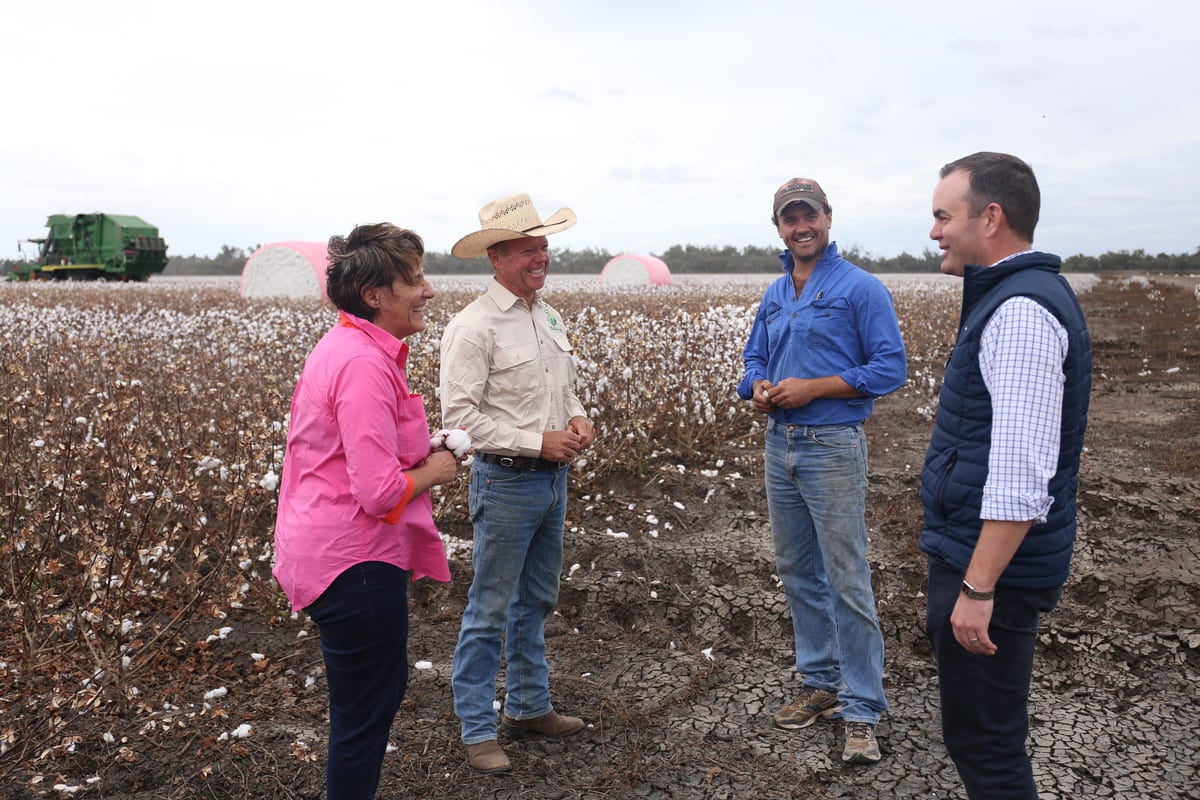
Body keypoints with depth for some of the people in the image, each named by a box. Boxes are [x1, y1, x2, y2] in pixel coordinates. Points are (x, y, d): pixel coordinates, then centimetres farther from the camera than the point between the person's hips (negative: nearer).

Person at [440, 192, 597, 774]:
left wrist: (577, 419, 0)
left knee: (536, 602, 19)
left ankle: (529, 706, 34)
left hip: (553, 477, 8)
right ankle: (477, 729, 14)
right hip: (507, 481, -8)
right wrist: (538, 443, -20)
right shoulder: (474, 327, -15)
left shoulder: (548, 316, 10)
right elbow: (460, 415, -20)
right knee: (490, 611, 1)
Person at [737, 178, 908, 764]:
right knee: (797, 574, 15)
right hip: (779, 446, 8)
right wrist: (758, 388, -5)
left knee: (847, 582, -5)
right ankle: (821, 683, 29)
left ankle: (862, 710, 5)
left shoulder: (861, 288, -8)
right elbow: (754, 358, 19)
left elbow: (891, 368, -13)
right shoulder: (775, 294, 13)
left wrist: (811, 388, -19)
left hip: (833, 447, -7)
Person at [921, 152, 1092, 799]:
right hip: (970, 552, 10)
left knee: (984, 744, 1)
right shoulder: (1013, 295, 13)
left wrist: (978, 588, -24)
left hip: (994, 564, -10)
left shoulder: (1021, 310, -20)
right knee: (979, 729, 21)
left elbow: (1021, 472, -26)